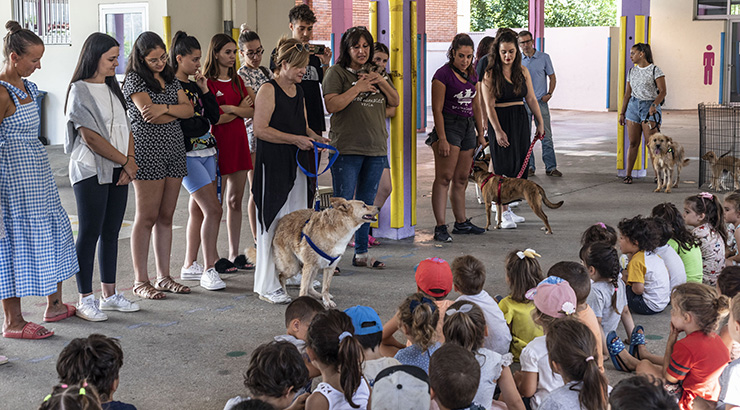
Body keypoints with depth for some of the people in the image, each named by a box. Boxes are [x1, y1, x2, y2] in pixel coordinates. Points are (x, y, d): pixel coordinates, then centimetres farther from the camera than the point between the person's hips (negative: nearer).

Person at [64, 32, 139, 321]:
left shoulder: (112, 88, 14)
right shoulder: (80, 90, -9)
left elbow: (125, 128, 12)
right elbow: (90, 137, -15)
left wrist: (129, 164, -4)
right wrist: (126, 161, -9)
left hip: (118, 171, 7)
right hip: (90, 171, -7)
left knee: (111, 232, 10)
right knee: (90, 233, -4)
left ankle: (109, 294, 18)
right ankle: (85, 300, 2)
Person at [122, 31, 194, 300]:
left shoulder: (170, 78, 15)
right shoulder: (134, 80, -6)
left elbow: (188, 109, 5)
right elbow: (149, 115, -18)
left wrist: (164, 108, -13)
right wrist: (177, 113, -3)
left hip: (174, 150, 7)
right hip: (148, 152, -7)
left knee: (166, 217, 8)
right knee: (147, 218, -4)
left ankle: (164, 277, 14)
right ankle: (140, 281, 2)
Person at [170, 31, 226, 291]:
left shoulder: (195, 85, 14)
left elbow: (214, 117, 9)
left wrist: (205, 90, 2)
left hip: (207, 151, 8)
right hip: (187, 154, -8)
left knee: (198, 210, 11)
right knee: (213, 210, -13)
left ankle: (189, 266, 19)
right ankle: (209, 270, -8)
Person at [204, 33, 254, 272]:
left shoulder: (237, 80, 15)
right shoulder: (208, 83, -8)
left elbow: (252, 111, 6)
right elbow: (213, 118, -15)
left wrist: (231, 109, -10)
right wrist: (240, 110, -3)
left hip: (238, 142, 7)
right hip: (218, 144, -7)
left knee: (236, 201, 10)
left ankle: (235, 254, 17)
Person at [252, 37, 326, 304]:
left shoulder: (298, 90, 15)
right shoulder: (268, 90, -10)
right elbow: (260, 129, -18)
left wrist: (316, 138, 9)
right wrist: (296, 139, -17)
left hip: (297, 162, 8)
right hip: (273, 164, -8)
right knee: (273, 222, -6)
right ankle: (267, 286, -2)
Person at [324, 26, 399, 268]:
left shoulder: (376, 73, 15)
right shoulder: (337, 73, -2)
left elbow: (395, 102, 13)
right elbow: (330, 105, -13)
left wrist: (381, 82, -4)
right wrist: (358, 88, -16)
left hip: (376, 148, 6)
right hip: (347, 148, -5)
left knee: (366, 204, 11)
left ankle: (361, 254, 19)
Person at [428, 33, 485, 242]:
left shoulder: (472, 74, 12)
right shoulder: (443, 74, -9)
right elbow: (437, 109, -12)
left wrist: (481, 134, 18)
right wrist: (442, 139, -18)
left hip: (468, 127, 7)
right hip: (448, 125, -7)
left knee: (461, 179, 11)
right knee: (444, 178, -10)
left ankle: (461, 222, 19)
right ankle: (440, 227, -13)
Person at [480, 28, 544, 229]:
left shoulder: (522, 71, 7)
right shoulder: (490, 74, -7)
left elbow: (531, 99, 11)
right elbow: (489, 105, -11)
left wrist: (540, 123, 8)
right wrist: (498, 131, -19)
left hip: (520, 121, 5)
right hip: (500, 121, -5)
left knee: (518, 165, 6)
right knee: (503, 166, -6)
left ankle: (508, 207, 16)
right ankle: (504, 213, -2)